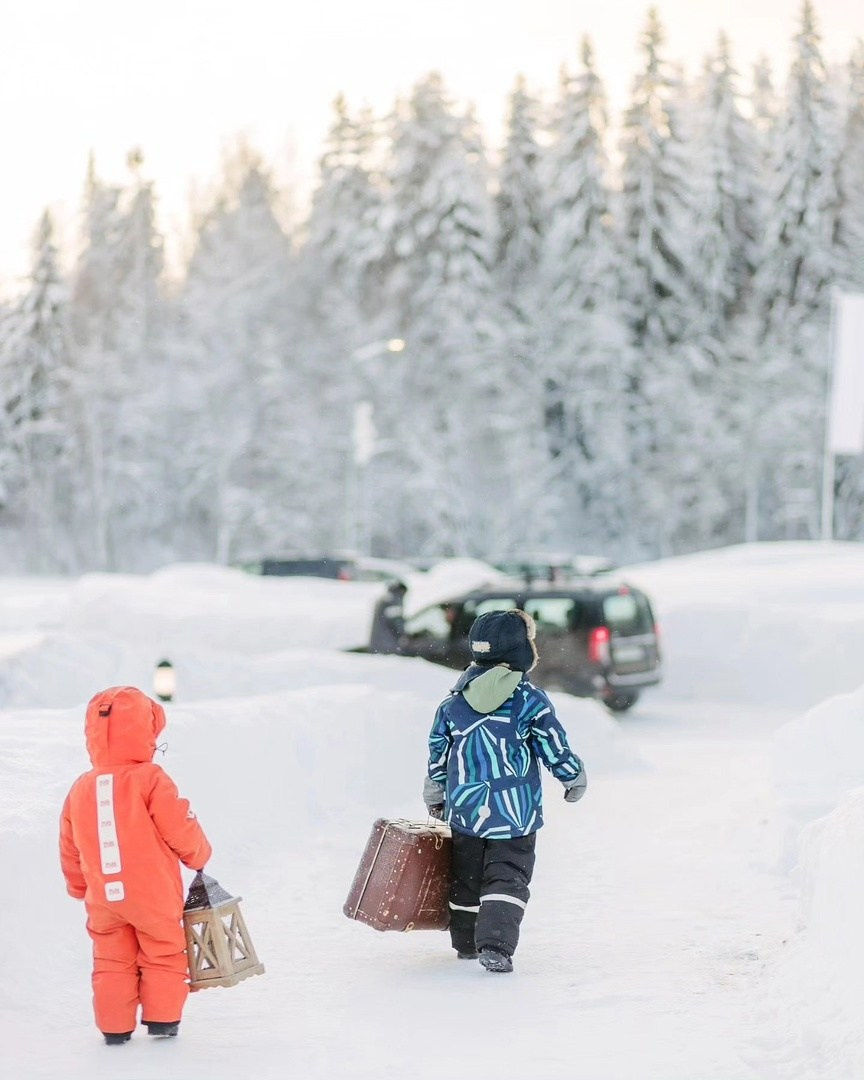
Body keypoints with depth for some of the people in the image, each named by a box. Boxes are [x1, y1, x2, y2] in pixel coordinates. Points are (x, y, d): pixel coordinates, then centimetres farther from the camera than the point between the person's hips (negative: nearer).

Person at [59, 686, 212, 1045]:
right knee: (163, 955, 12)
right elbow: (180, 829, -12)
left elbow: (70, 849, 11)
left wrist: (80, 888, 25)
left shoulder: (80, 789, 3)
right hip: (153, 895, -4)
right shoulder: (150, 779, -14)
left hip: (103, 898, 4)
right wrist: (198, 856, 8)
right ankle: (162, 1019, 12)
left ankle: (115, 1026, 13)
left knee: (111, 961, 13)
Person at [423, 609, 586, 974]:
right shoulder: (530, 700, -10)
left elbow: (437, 754, 11)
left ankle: (466, 942, 28)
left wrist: (434, 797, 25)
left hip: (464, 807, 4)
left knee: (466, 876, 18)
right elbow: (555, 750, -5)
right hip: (515, 812, -4)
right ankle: (495, 943, -17)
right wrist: (575, 779, 14)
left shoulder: (454, 701, 4)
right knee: (508, 878, -2)